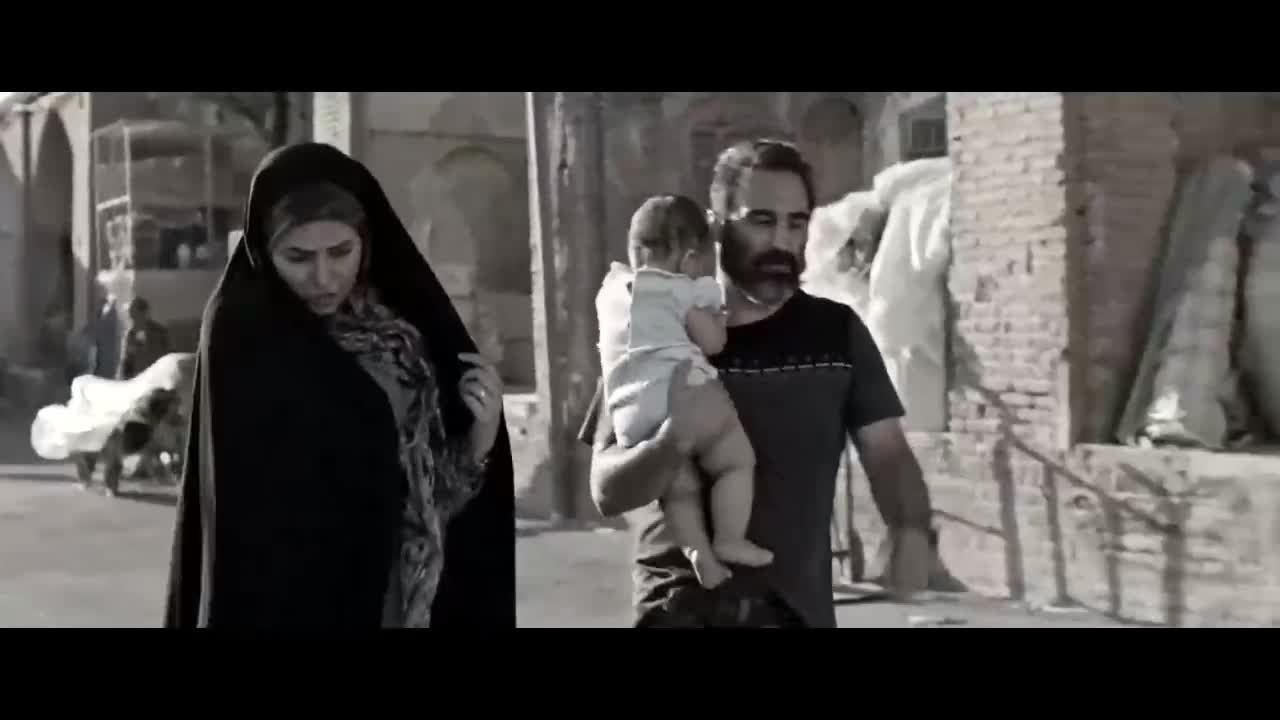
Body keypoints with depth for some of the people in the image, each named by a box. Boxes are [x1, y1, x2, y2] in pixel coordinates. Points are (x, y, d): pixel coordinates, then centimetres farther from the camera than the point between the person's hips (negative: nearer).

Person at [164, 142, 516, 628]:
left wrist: (483, 435, -9)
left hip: (415, 605, 5)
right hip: (289, 608, -5)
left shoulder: (407, 335, 4)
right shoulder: (243, 337, -10)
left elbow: (438, 493, 7)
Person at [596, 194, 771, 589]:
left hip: (631, 416, 6)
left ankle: (700, 552, -8)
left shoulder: (611, 289, 27)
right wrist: (716, 315, 21)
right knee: (737, 460, 6)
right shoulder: (682, 289, 7)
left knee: (679, 490, 10)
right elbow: (712, 342, 2)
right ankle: (730, 541, -3)